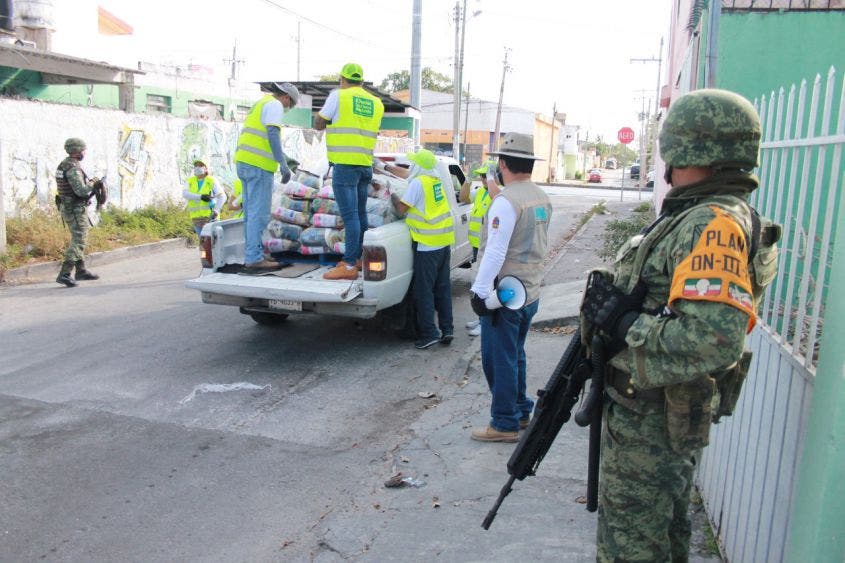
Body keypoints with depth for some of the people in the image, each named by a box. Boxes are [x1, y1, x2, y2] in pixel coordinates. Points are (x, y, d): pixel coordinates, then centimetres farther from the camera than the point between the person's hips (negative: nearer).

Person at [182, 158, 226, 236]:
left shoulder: (212, 181, -4)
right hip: (196, 218, 4)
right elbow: (185, 194, -11)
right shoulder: (189, 181, 6)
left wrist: (216, 211, -22)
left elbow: (222, 197, -10)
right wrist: (200, 197, -23)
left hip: (210, 216, -3)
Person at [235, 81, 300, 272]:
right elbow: (273, 135, -16)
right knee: (259, 214, -10)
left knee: (251, 212, 11)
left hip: (244, 163, 10)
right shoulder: (274, 105, -3)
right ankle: (254, 259, -10)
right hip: (259, 165, -10)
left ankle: (252, 256, 13)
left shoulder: (259, 104, 26)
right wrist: (283, 164, -20)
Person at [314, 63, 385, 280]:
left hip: (344, 164, -6)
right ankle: (360, 257, 26)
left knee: (350, 215, -10)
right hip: (365, 164, 6)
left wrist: (320, 114, 24)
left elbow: (318, 125, 4)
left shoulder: (338, 96, -3)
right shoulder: (376, 103, 12)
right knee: (360, 213, 16)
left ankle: (349, 266, -12)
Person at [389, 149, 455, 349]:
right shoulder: (438, 182, 10)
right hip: (445, 242, 7)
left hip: (428, 244, -7)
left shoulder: (418, 183, -12)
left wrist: (392, 195, 7)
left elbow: (401, 209, -11)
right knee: (443, 287, 13)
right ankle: (447, 329, 17)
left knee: (424, 291, 0)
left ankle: (429, 333, 2)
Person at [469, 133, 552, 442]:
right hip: (531, 292, 8)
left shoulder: (506, 200, -18)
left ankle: (505, 424, 10)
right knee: (515, 355, 21)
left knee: (499, 359, 2)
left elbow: (495, 251, -22)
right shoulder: (543, 199, 8)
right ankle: (521, 412, 31)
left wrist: (480, 291, -18)